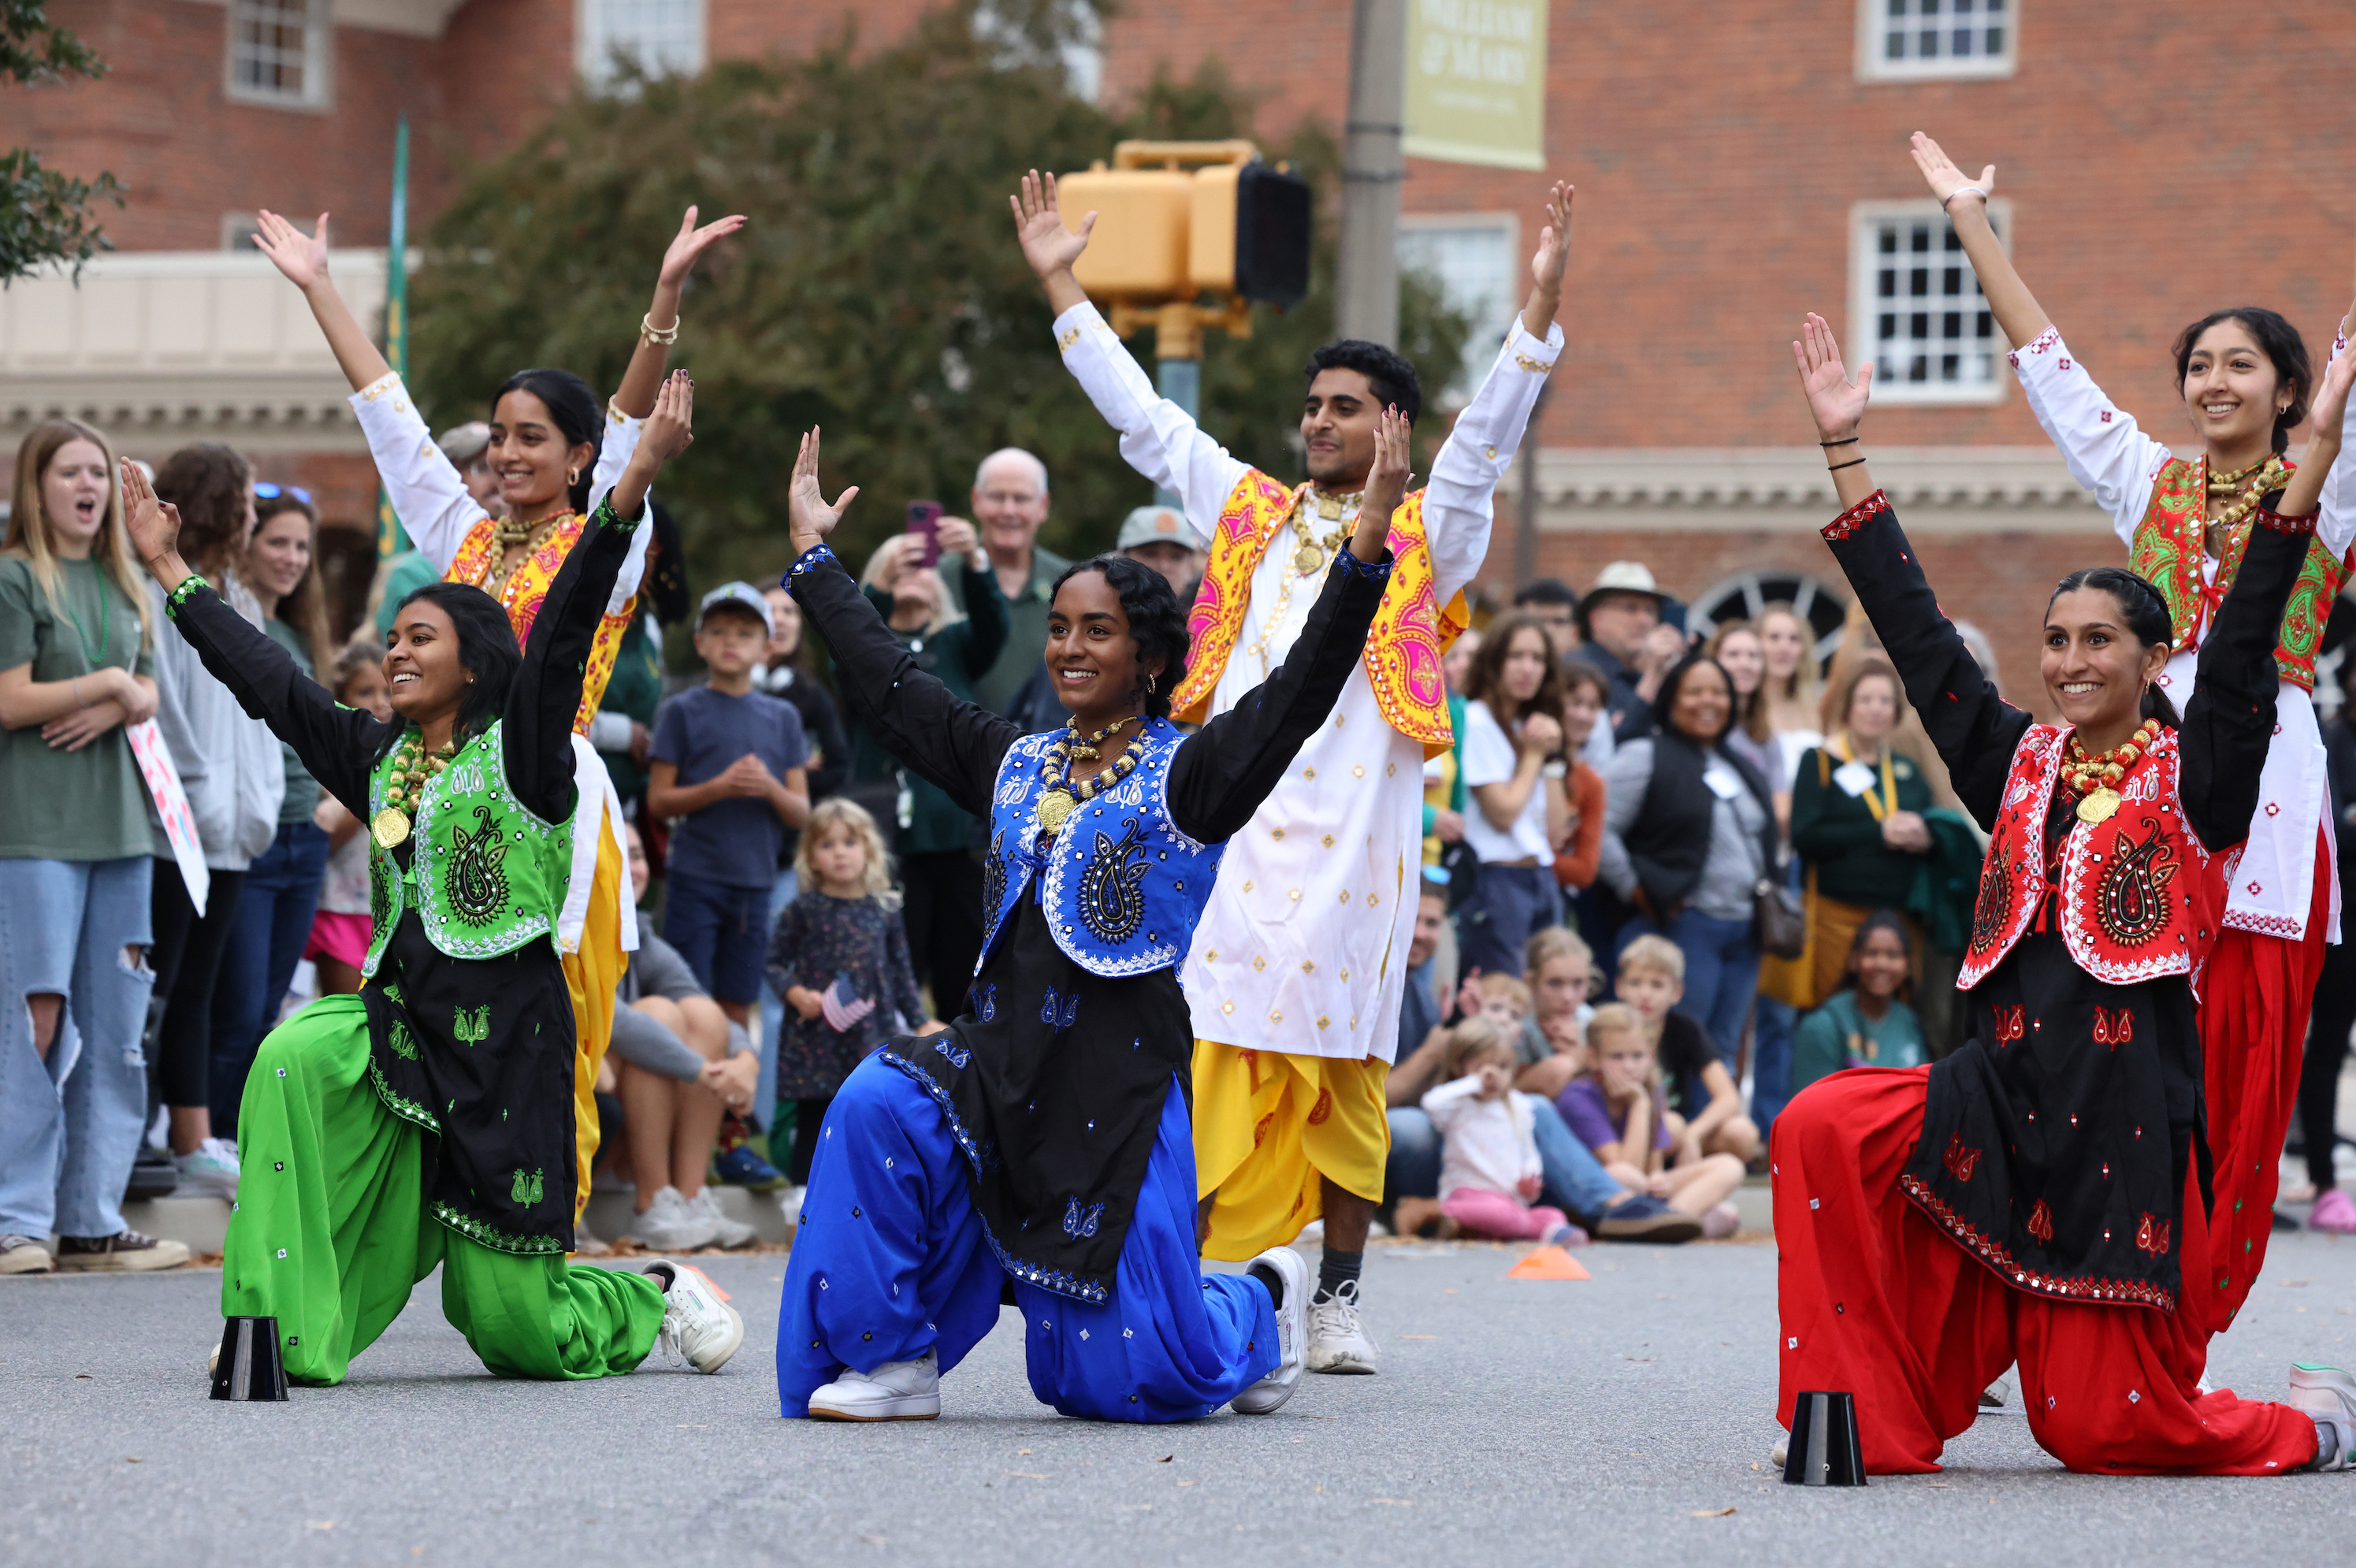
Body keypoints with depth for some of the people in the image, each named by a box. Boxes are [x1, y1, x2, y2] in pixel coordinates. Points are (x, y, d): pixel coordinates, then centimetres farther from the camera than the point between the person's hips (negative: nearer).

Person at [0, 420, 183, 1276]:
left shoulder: (123, 582, 17)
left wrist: (114, 710, -4)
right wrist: (108, 683, -4)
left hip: (117, 822, 7)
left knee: (113, 1029, 4)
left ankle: (90, 1219, 9)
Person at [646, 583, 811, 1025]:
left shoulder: (782, 718, 11)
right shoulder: (682, 712, 1)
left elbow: (801, 813, 9)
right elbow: (658, 800, -2)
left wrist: (769, 788, -12)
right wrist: (719, 788, -16)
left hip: (754, 884, 3)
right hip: (694, 880, -3)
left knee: (737, 1010, 7)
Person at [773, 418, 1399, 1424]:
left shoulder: (1184, 775, -3)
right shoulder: (1014, 766, 13)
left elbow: (1299, 694, -16)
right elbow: (891, 685, 21)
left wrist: (1367, 548, -27)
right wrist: (814, 557, 26)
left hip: (1123, 1072, -5)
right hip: (997, 1055, 5)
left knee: (1122, 1370, -5)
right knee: (878, 1109, -28)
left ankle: (1259, 1304, 31)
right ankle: (894, 1362, -14)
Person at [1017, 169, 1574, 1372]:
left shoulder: (1426, 533, 10)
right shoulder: (1249, 514, 19)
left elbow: (1490, 431, -3)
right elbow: (1142, 418, 21)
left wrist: (1541, 301, -16)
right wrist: (1061, 286, 19)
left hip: (1349, 835, -2)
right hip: (1229, 829, 2)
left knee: (1342, 1071, 0)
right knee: (1211, 1062, -5)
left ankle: (1339, 1300, 8)